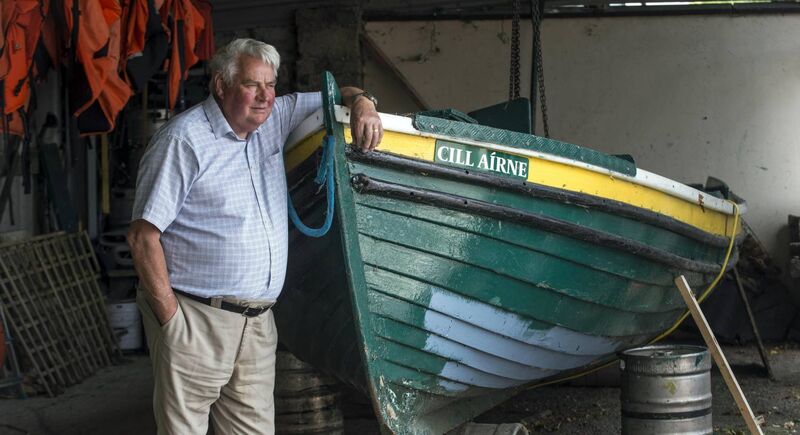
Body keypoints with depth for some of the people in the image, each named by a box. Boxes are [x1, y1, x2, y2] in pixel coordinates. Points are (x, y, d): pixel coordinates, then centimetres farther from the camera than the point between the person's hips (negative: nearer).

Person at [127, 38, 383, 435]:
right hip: (196, 320, -7)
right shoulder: (184, 140, -10)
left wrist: (362, 102, 0)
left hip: (257, 322, 7)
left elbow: (332, 97, 25)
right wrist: (169, 316, -15)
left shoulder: (272, 120, 10)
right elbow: (143, 236, -12)